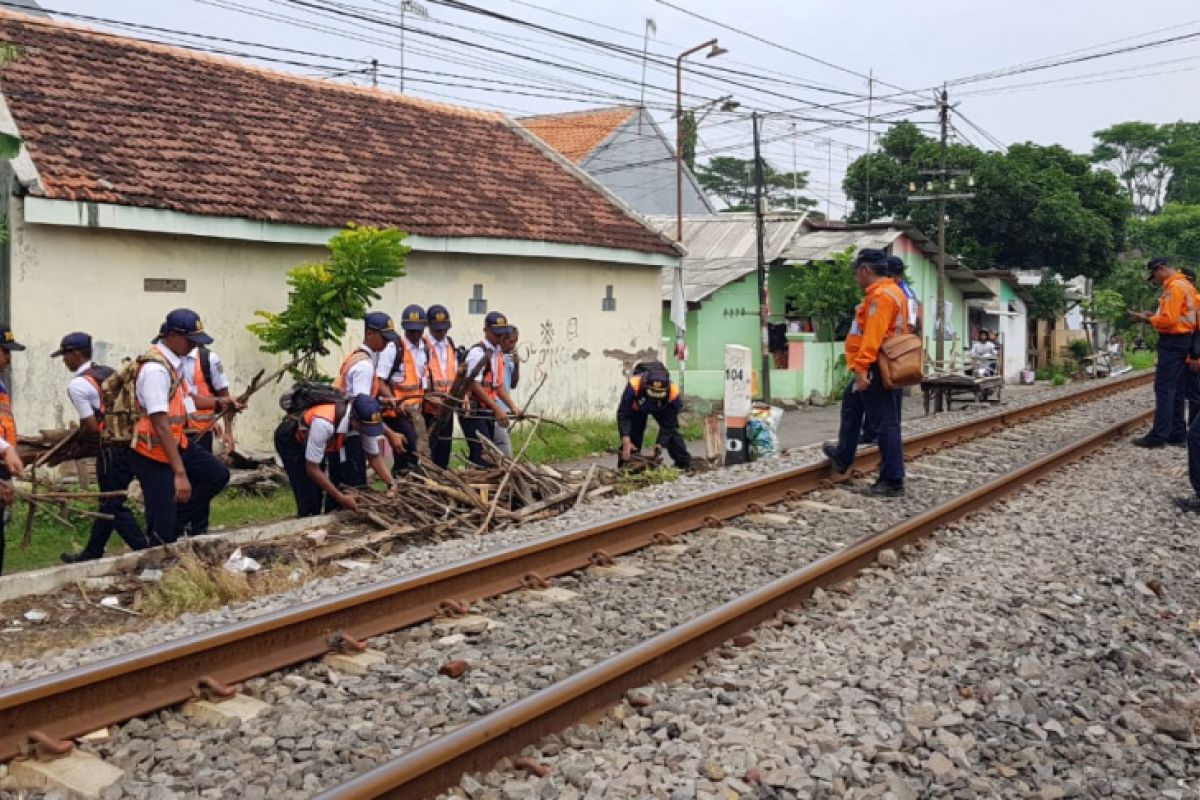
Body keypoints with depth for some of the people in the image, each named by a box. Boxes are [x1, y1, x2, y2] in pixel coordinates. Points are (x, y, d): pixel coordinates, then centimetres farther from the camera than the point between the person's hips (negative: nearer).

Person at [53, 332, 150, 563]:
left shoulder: (77, 384, -10)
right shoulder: (109, 372, 14)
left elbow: (92, 428, -11)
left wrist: (80, 431, 9)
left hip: (112, 449, -8)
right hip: (131, 442, 8)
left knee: (113, 505, 3)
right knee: (109, 501, 18)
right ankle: (91, 554, 31)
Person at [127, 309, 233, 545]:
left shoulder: (176, 361, 4)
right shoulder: (155, 369, -25)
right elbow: (161, 424, -30)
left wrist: (218, 402, 10)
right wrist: (179, 473, -32)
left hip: (176, 444, 9)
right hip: (153, 455, -9)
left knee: (218, 475, 11)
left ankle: (174, 520, 15)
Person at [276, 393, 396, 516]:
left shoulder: (365, 423, -25)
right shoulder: (324, 423, -43)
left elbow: (375, 456, -8)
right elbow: (312, 469, -33)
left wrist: (391, 484, -21)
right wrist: (340, 497, -32)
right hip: (291, 441, -6)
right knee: (310, 498, -12)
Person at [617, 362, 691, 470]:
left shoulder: (674, 393, -41)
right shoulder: (633, 385, -45)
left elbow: (668, 424, -29)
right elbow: (623, 414, -36)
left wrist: (660, 446, -35)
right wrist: (626, 440, -45)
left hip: (662, 409, 0)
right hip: (637, 408, 0)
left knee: (672, 432, -11)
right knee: (632, 436, -9)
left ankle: (685, 467, -1)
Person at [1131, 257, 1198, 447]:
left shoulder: (1174, 286, -16)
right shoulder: (1184, 284, 16)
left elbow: (1169, 320, -21)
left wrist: (1147, 319, -7)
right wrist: (1154, 315, 9)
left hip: (1172, 342, -10)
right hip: (1183, 340, 10)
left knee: (1164, 389, -9)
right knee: (1177, 390, 11)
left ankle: (1159, 435, -8)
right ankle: (1178, 434, 13)